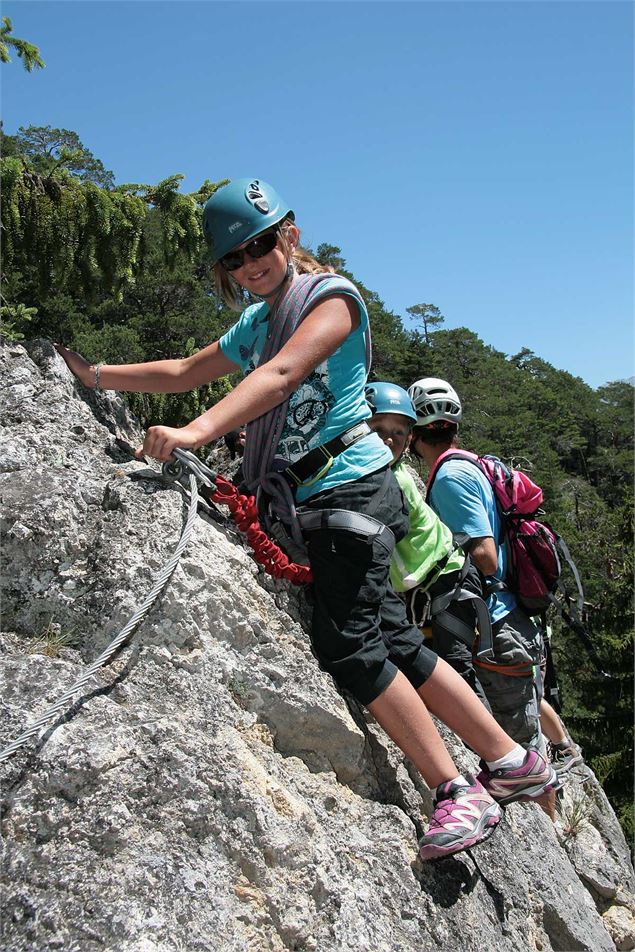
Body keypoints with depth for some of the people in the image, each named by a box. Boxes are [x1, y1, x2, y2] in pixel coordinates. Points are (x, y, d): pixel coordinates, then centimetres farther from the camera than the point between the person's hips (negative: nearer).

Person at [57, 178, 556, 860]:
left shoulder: (331, 295, -5)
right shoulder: (255, 324, 20)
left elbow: (282, 374, -22)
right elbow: (184, 374, 27)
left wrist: (197, 431, -35)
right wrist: (93, 375, 22)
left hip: (350, 489, -8)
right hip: (314, 505, 8)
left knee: (348, 644, -14)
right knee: (393, 642, 7)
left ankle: (458, 795, -3)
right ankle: (514, 762, 19)